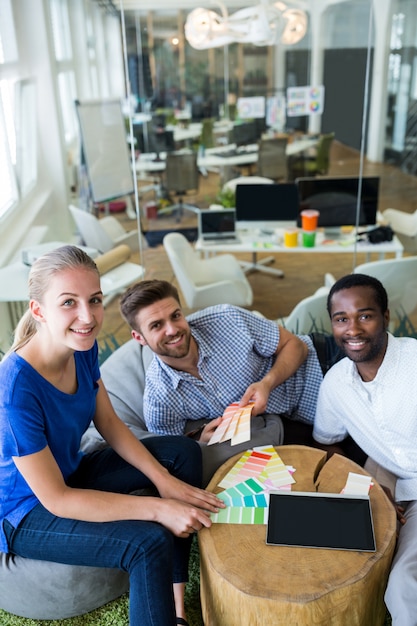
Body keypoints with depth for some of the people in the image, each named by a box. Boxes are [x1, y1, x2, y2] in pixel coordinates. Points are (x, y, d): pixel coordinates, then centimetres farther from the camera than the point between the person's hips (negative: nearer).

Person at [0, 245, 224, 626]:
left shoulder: (83, 347, -12)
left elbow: (110, 424, 0)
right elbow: (55, 499, -28)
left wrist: (165, 481, -11)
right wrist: (157, 508, -29)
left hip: (70, 473, 8)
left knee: (183, 452, 0)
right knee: (150, 542, -27)